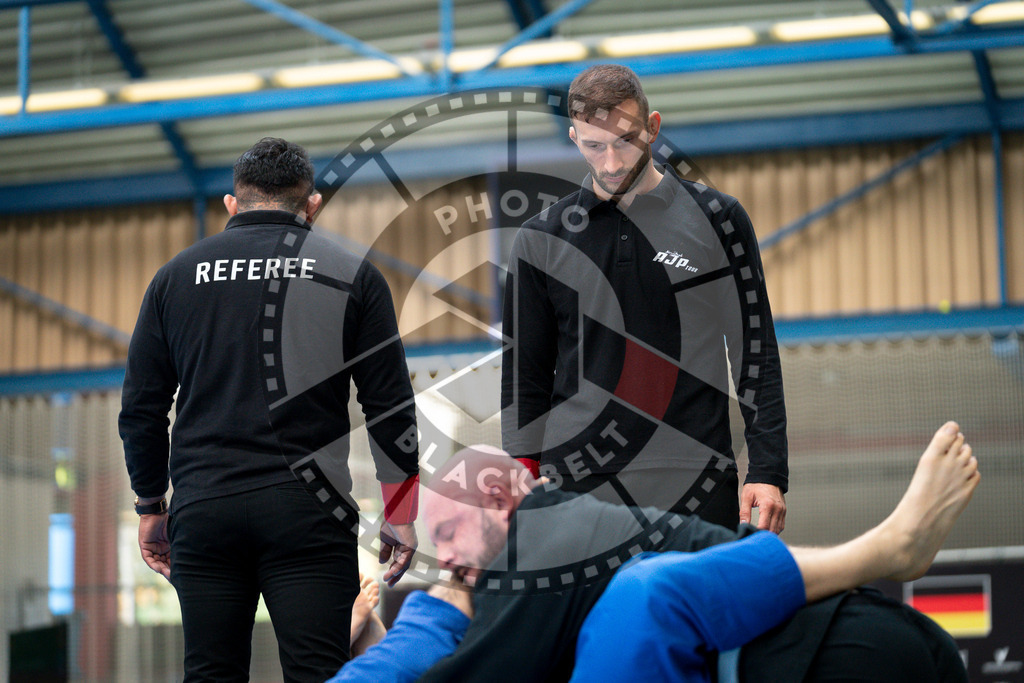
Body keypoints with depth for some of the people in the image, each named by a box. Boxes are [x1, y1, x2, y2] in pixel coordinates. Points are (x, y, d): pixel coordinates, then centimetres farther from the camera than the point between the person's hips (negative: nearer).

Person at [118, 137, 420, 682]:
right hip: (307, 512, -2)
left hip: (201, 509, 2)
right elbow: (391, 408, 3)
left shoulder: (177, 274, 11)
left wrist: (150, 505, 20)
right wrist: (400, 516, 9)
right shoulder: (353, 275, 5)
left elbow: (141, 407, 11)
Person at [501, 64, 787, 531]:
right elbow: (524, 375, 11)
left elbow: (755, 355, 6)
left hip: (696, 491, -1)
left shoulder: (716, 219, 5)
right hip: (574, 487, 1)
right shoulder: (541, 239, 7)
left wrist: (767, 470, -1)